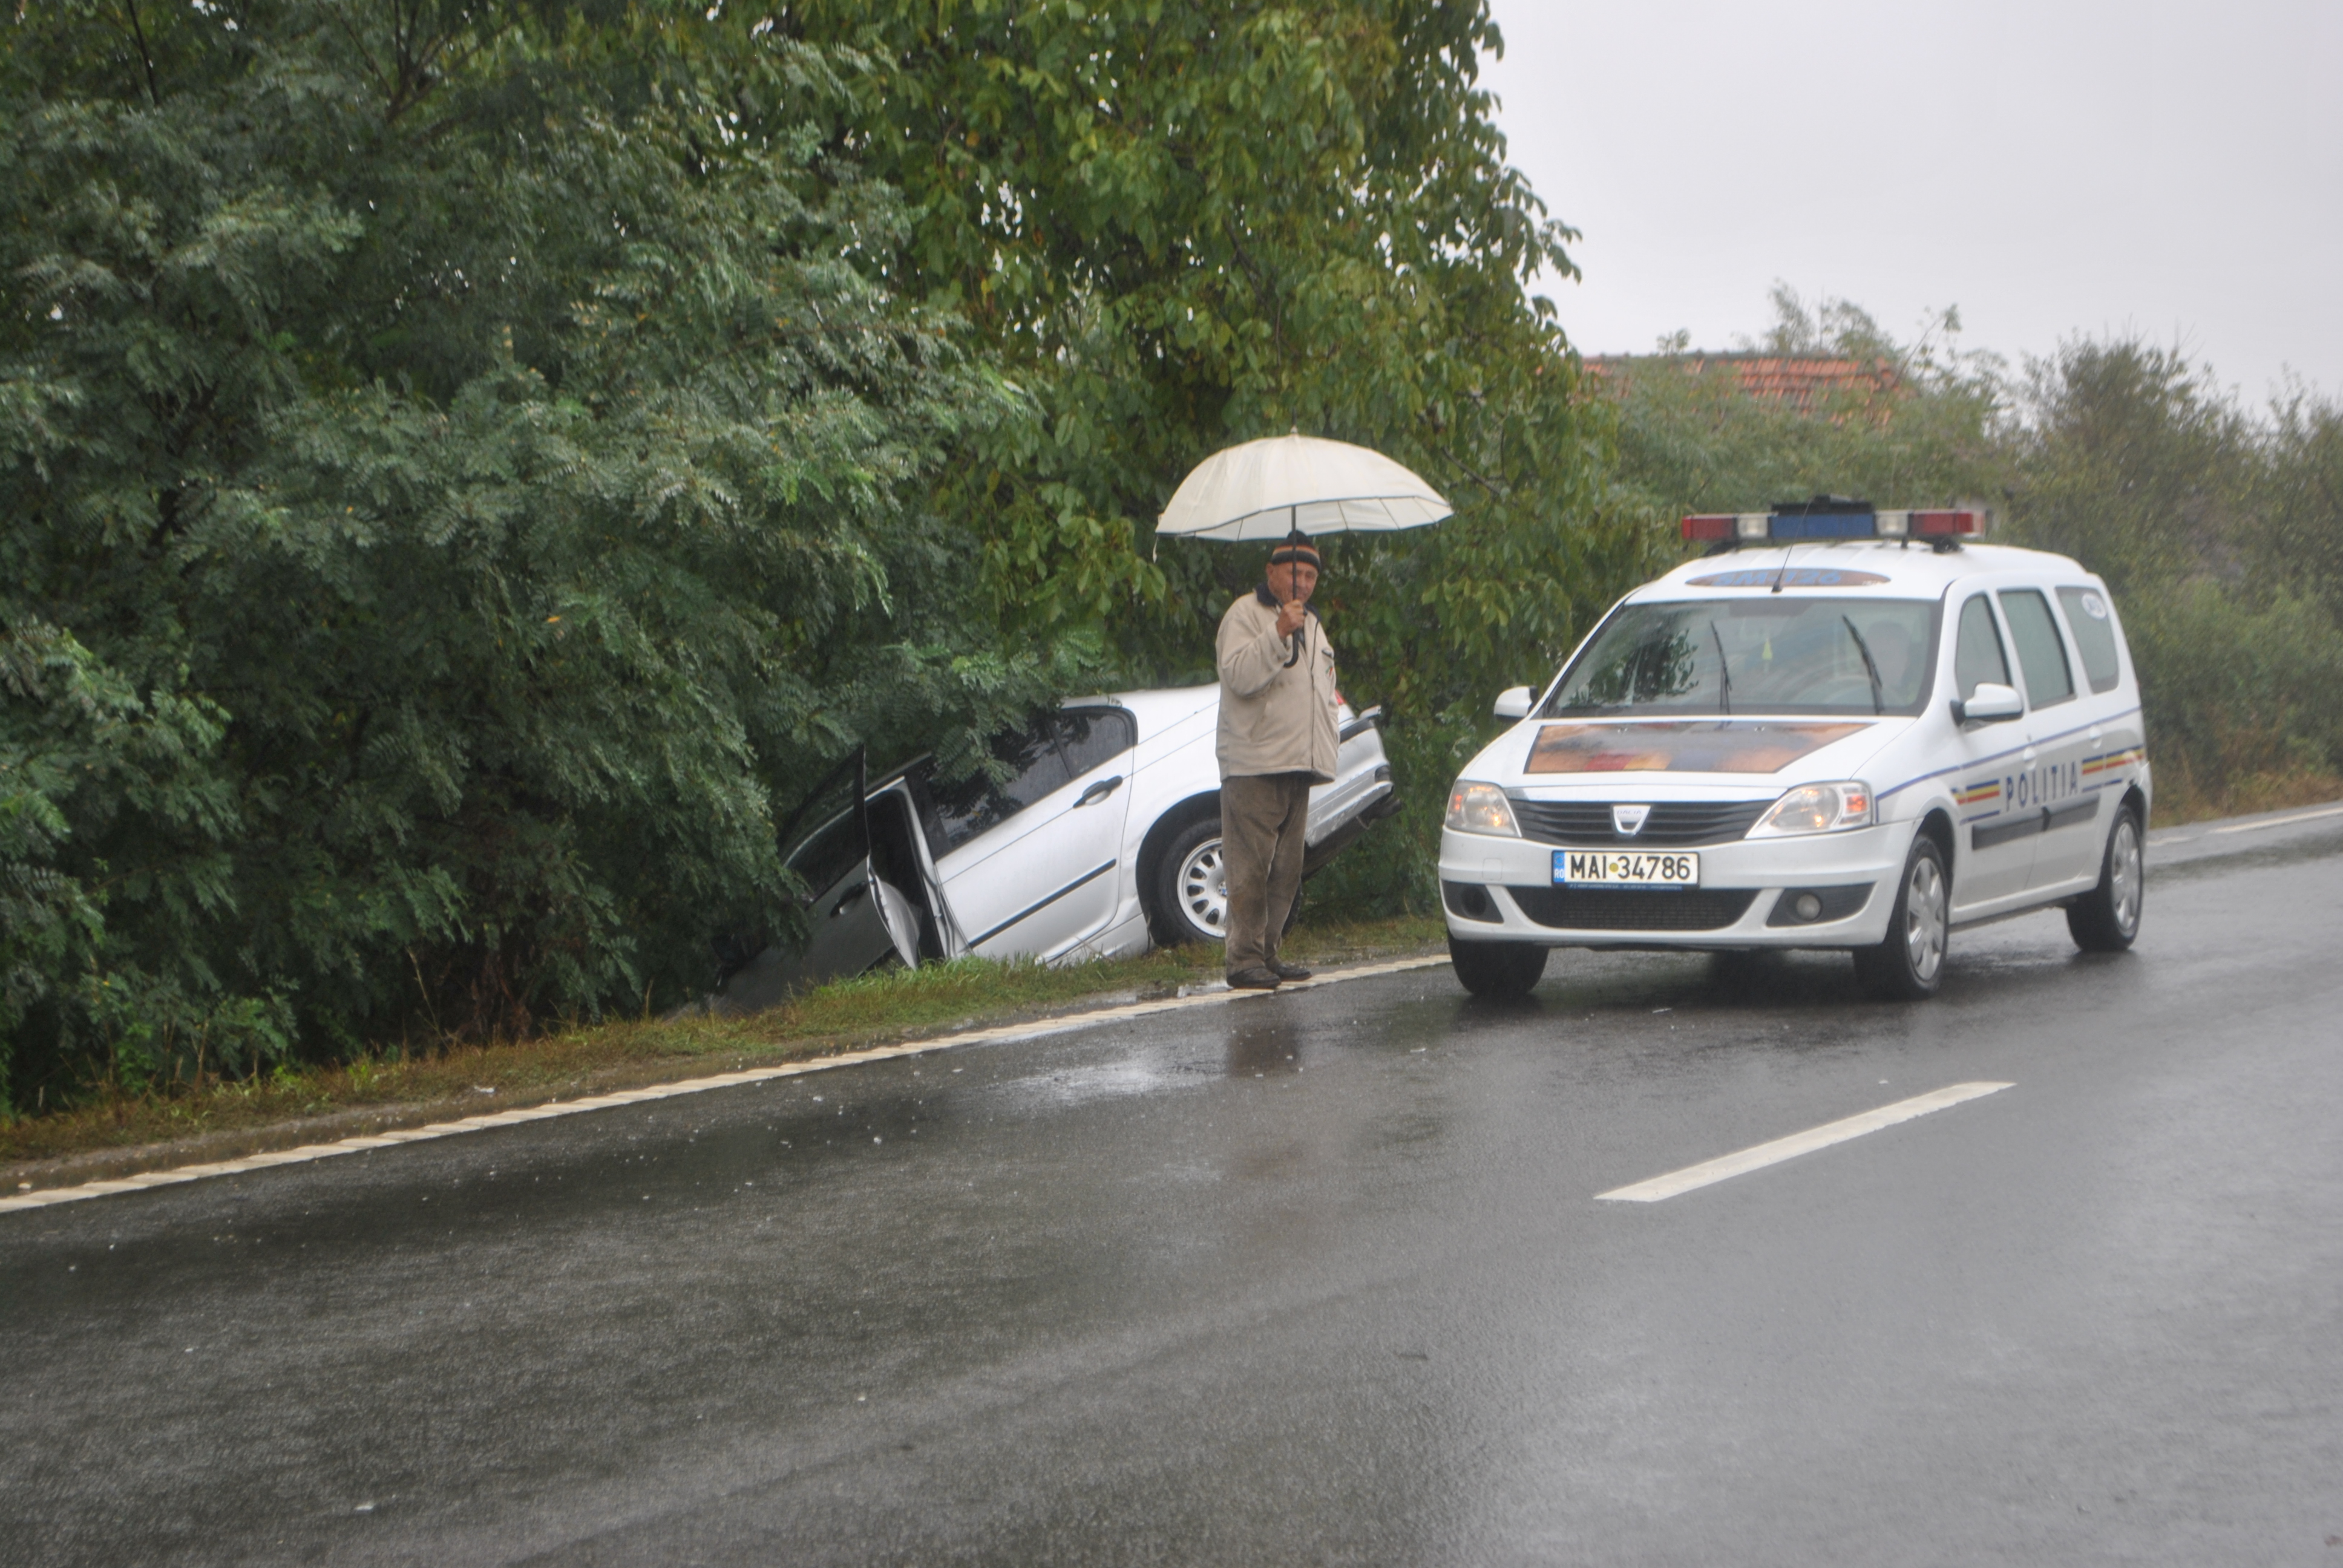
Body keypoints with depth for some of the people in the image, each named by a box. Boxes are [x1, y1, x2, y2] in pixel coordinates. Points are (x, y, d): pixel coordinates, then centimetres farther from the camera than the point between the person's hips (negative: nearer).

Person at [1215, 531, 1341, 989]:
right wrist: (1278, 632, -26)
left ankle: (1268, 953, 15)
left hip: (1300, 764, 8)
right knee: (1250, 867, -10)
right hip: (1254, 763, -8)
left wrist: (1328, 747, 21)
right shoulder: (1245, 615, -3)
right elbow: (1239, 675, -19)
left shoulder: (1312, 625, 24)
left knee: (1286, 870, 9)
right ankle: (1244, 959, -9)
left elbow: (1325, 691, 32)